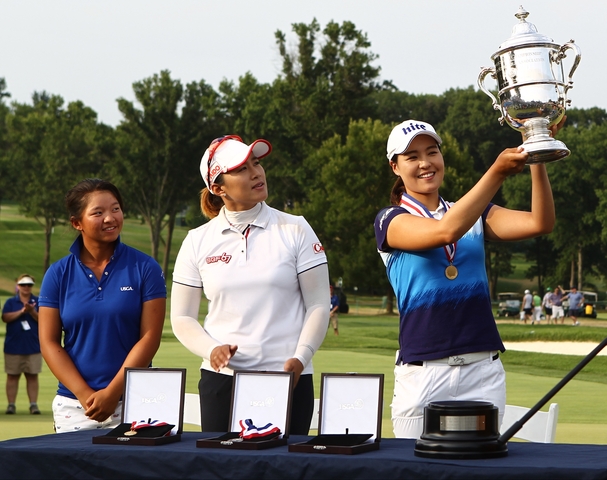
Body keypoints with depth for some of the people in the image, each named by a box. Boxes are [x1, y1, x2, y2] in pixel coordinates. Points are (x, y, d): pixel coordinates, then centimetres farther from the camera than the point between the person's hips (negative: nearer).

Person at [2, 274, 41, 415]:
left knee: (32, 376, 1)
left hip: (33, 346, 0)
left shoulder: (38, 302, 7)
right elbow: (6, 317, -8)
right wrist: (22, 311, -17)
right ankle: (11, 405, 6)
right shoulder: (10, 302, 6)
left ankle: (33, 404, 3)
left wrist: (32, 311, -19)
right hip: (13, 346, 0)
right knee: (12, 376, 2)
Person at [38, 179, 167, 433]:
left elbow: (149, 337, -5)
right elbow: (49, 342, 2)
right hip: (73, 406, 2)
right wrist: (85, 395, -9)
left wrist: (112, 393, -11)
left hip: (130, 401, -1)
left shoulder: (145, 268, 0)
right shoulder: (58, 274, 5)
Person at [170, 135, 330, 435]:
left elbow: (318, 305, 2)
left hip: (287, 379, -1)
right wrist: (211, 350, -10)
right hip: (220, 378, 1)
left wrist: (301, 357, -13)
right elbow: (182, 317, 9)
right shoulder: (198, 242, 6)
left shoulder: (295, 230, 3)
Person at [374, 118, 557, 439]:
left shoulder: (476, 215, 15)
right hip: (422, 372, -3)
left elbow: (540, 223, -1)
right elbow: (446, 231, -19)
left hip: (483, 368, 3)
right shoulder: (391, 221, 1)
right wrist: (497, 172, -26)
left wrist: (538, 161, -15)